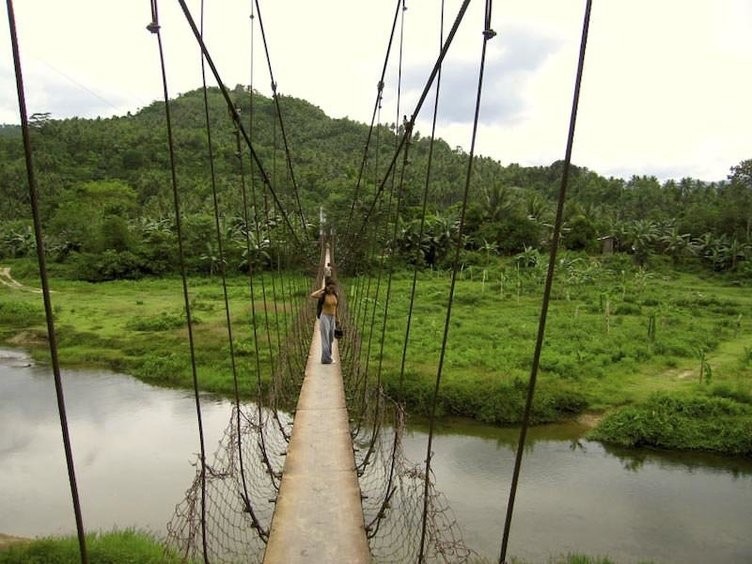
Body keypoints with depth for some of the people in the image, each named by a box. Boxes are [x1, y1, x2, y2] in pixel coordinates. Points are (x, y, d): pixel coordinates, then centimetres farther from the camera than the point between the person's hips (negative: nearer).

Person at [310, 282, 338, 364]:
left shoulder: (335, 295, 4)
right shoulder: (323, 294, -13)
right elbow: (312, 295, -31)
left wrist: (336, 319, 15)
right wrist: (322, 289, -22)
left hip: (332, 318, 6)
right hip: (325, 317, -6)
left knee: (331, 339, 15)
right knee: (325, 339, -5)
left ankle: (328, 356, 31)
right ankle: (325, 359, 1)